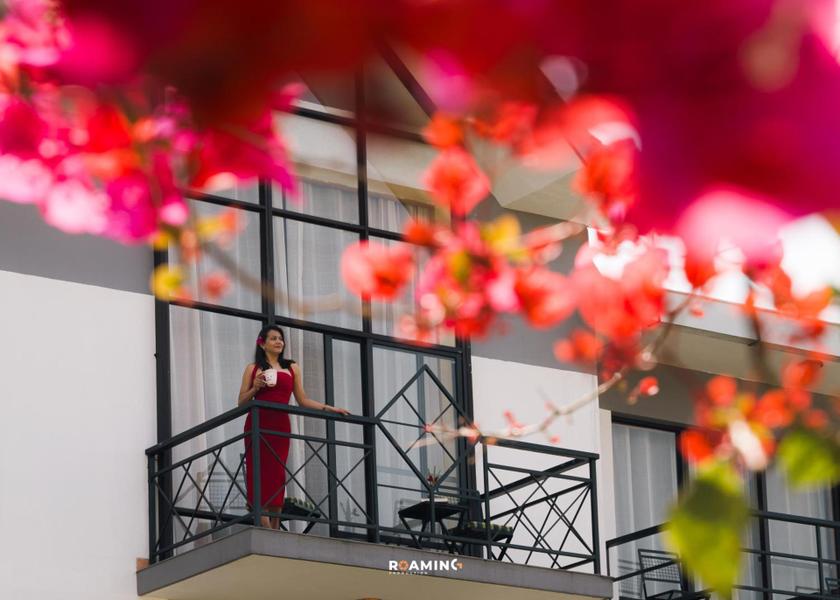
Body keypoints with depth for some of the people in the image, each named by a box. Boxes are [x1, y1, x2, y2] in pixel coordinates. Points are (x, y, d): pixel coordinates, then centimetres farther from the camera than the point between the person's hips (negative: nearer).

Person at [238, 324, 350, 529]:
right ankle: (266, 529, -14)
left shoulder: (292, 368, 16)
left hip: (280, 427, 2)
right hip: (257, 425, -2)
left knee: (277, 476, -4)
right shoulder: (253, 369, 10)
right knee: (260, 474, -9)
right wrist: (255, 388, -8)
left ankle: (275, 529, -2)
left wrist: (329, 408, 8)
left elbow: (302, 400, 16)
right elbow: (242, 402, 10)